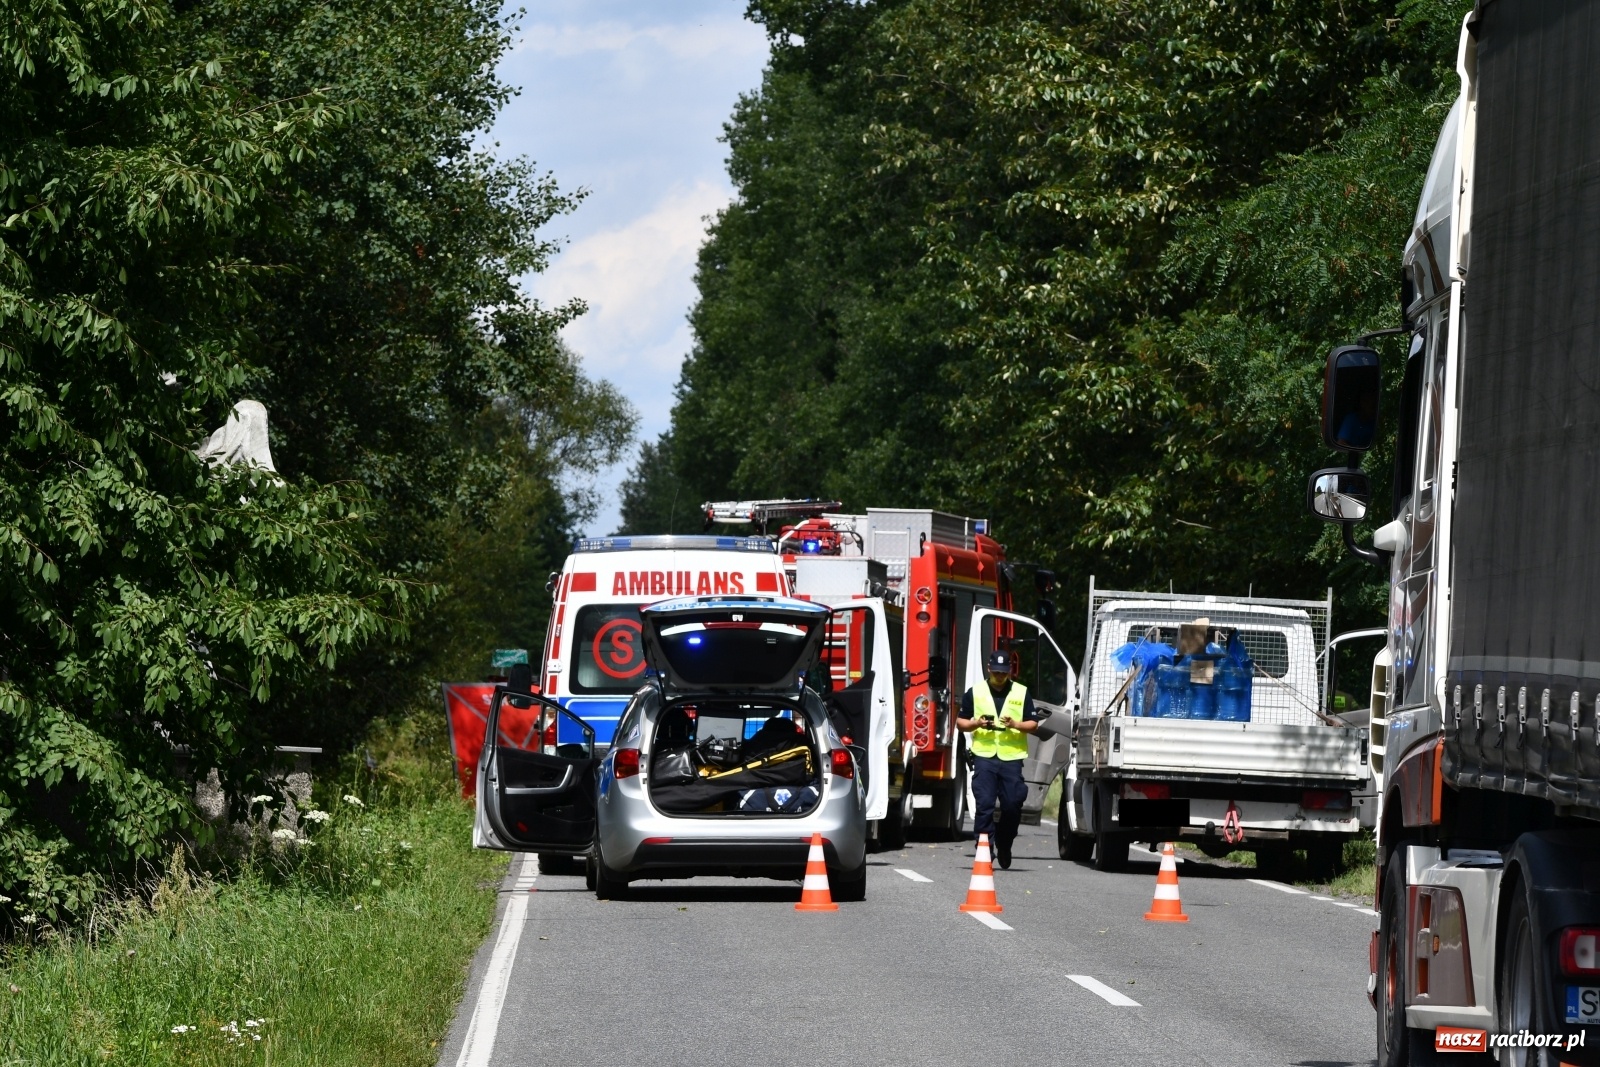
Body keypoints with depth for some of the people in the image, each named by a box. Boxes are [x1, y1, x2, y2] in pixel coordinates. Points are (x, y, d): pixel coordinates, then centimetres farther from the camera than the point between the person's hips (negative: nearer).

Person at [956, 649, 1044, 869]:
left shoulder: (1021, 693, 9)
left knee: (1012, 805, 1)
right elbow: (960, 722, 12)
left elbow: (1033, 724, 9)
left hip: (1012, 757, 1)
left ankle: (1004, 848, 19)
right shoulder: (974, 693, 9)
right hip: (984, 756, -1)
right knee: (984, 804, -10)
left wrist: (1016, 725, -11)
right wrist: (976, 723, -8)